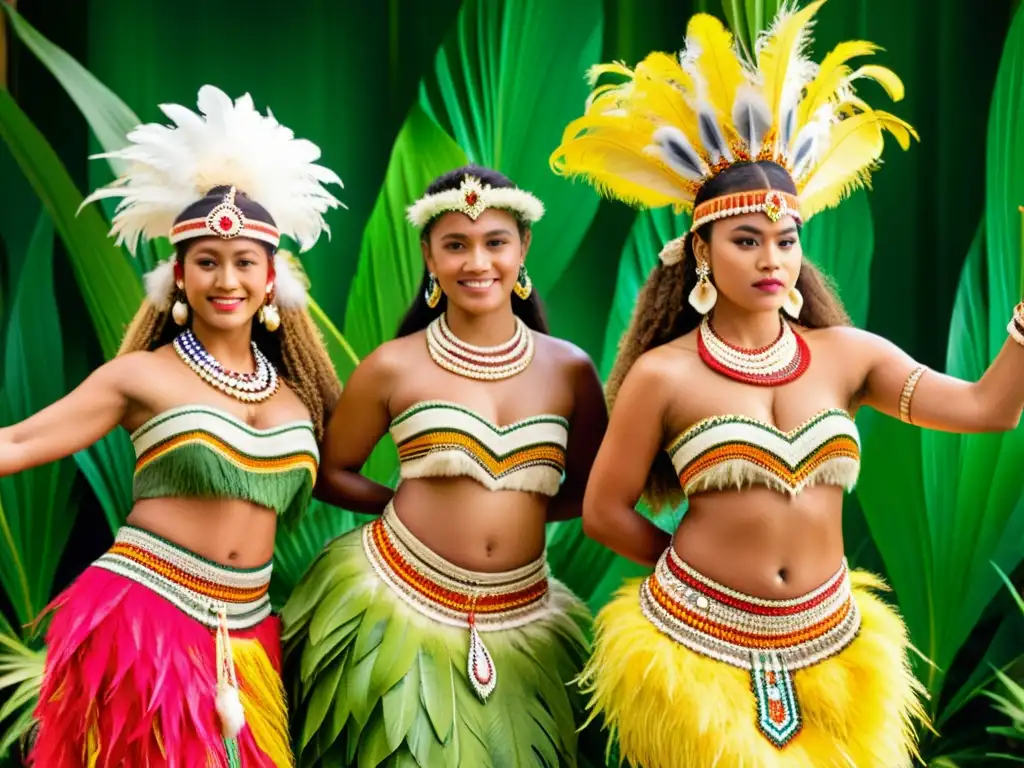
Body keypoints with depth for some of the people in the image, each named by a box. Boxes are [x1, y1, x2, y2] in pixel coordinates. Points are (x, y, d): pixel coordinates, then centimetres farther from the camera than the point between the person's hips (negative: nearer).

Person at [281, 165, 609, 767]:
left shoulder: (569, 369, 0)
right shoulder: (395, 366, -5)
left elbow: (591, 491, 10)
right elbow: (330, 474, 5)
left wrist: (517, 507, -3)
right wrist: (414, 502, -3)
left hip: (520, 626, 2)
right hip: (398, 605, -2)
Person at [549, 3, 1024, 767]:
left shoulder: (847, 355, 0)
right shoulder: (663, 375, -9)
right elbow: (603, 511, -2)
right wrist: (696, 563, 6)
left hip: (832, 647, 4)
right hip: (697, 646, -3)